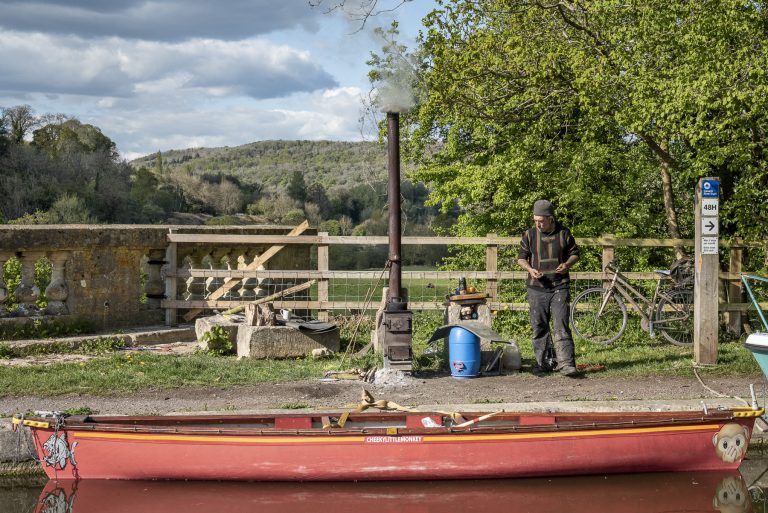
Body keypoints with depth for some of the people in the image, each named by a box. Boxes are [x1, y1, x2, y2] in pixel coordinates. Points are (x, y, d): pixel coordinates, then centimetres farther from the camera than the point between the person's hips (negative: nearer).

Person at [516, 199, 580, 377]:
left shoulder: (563, 233, 2)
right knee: (539, 327, 6)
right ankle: (543, 363, 17)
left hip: (560, 287, -2)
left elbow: (574, 253, 13)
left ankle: (566, 364, -11)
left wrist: (567, 264, -8)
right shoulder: (530, 235, 3)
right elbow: (521, 257, 10)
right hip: (537, 288, 2)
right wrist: (530, 269, -9)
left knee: (561, 326, -9)